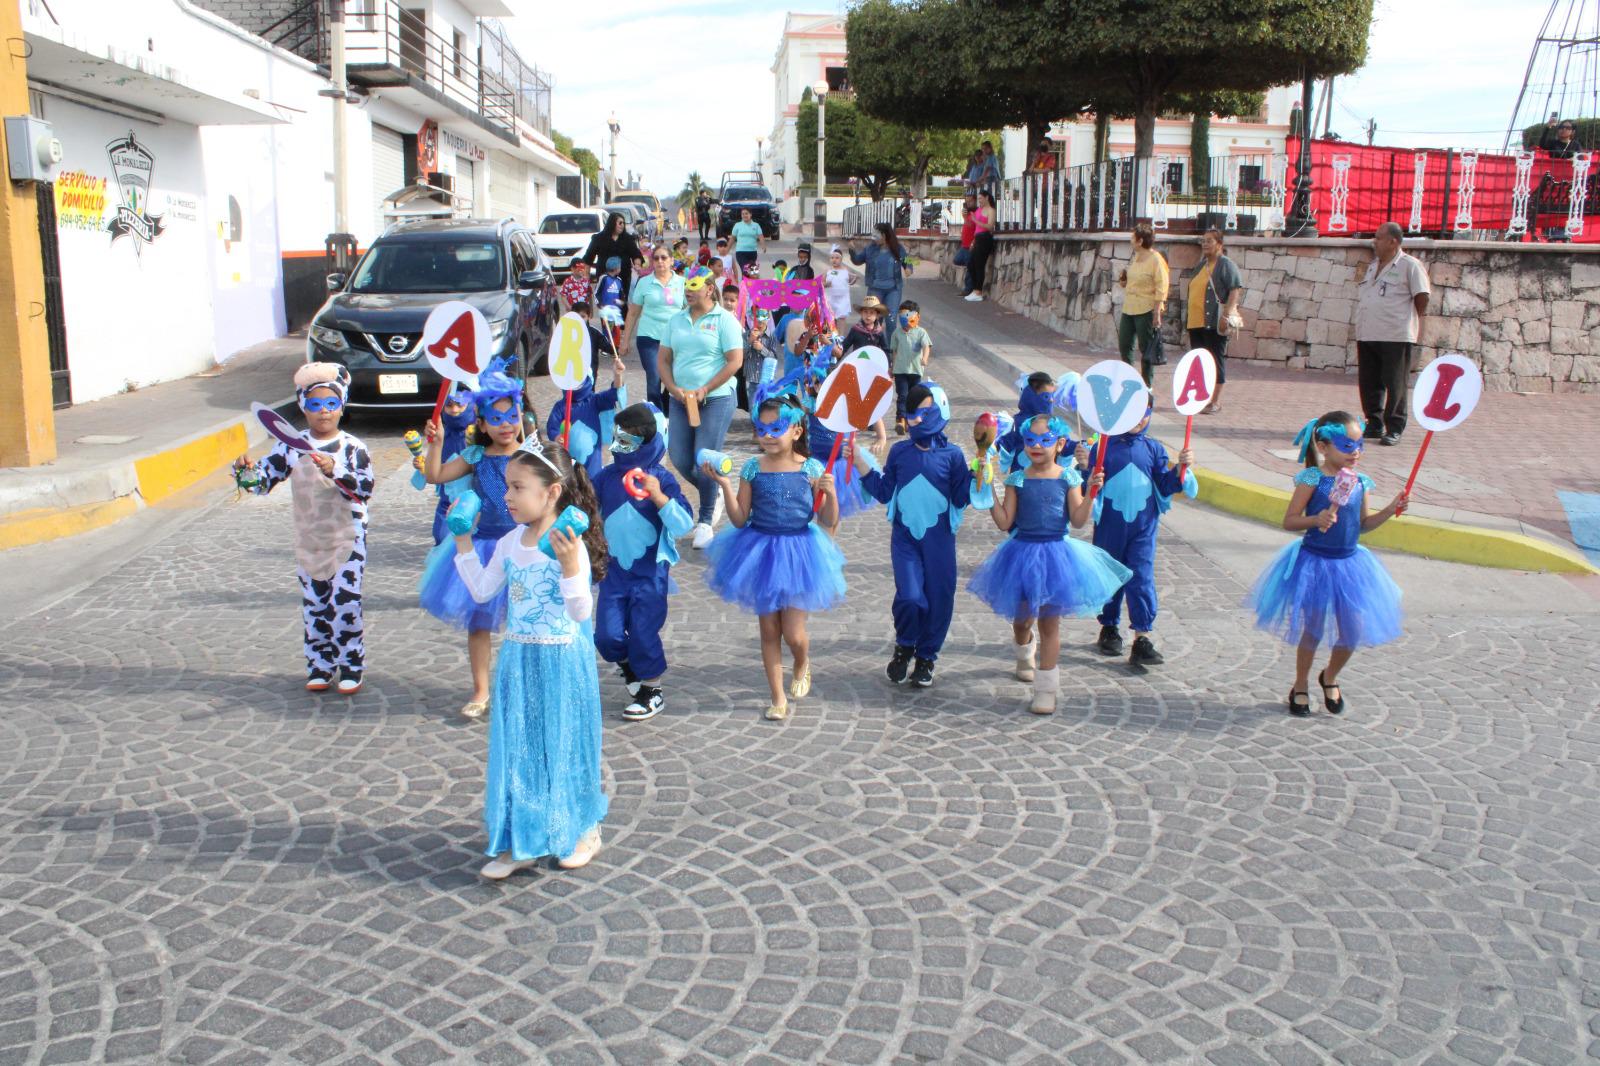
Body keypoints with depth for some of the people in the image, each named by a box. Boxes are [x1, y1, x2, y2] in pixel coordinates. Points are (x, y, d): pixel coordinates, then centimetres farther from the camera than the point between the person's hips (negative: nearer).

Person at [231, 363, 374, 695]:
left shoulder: (352, 446, -7)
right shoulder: (291, 447, 2)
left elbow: (366, 486, -19)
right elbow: (263, 480, 4)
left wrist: (335, 471, -33)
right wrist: (245, 471, -17)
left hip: (348, 539, -3)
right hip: (308, 540, 4)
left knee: (345, 603, -5)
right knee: (314, 606, 11)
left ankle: (351, 667, 9)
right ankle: (320, 666, 23)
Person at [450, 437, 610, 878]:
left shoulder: (570, 546, -18)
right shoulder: (509, 543, 3)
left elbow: (581, 613, -22)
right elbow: (482, 591, 14)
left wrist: (571, 567, -36)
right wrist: (464, 544, 10)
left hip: (562, 661, -6)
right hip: (519, 659, 6)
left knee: (563, 744, 8)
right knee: (516, 746, 8)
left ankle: (581, 831, 28)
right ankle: (519, 841, 19)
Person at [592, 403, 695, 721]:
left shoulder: (661, 479, -11)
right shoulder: (607, 477, -1)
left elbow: (683, 525, -18)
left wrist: (658, 496, -28)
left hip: (649, 572, -4)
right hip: (614, 570, 4)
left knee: (643, 633, 3)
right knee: (608, 636, 3)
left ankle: (652, 692, 24)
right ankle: (635, 679, 32)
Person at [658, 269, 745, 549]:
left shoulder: (724, 320, -4)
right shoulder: (676, 320, 12)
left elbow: (735, 361, -11)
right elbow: (664, 360, 13)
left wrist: (703, 391, -15)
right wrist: (674, 389, -5)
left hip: (716, 400, -5)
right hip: (680, 400, 6)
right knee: (680, 460, 4)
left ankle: (705, 521, 9)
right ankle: (713, 495, 33)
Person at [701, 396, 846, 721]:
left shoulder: (811, 469, -7)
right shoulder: (752, 469, -4)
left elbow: (828, 521, -5)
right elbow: (740, 519, -5)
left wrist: (830, 493, -22)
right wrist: (724, 485, -14)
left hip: (799, 553, -2)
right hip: (761, 552, 2)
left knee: (793, 633, -1)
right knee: (769, 630, 9)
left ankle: (803, 664, 36)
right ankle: (778, 698, 23)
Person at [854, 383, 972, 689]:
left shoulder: (951, 455, -4)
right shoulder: (899, 452, 4)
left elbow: (961, 499, -3)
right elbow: (884, 492, 6)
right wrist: (860, 461, 2)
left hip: (939, 539, 0)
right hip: (905, 537, 0)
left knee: (938, 600, 6)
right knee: (909, 597, -13)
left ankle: (926, 657, 27)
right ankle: (905, 647, 15)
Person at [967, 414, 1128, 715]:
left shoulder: (1068, 478, -2)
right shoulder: (1017, 479, -1)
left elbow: (1078, 520, -7)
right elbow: (1005, 522, -5)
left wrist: (1090, 492, -18)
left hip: (1056, 553, -1)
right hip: (1023, 552, 2)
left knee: (1049, 622, 1)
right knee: (1022, 619, 14)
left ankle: (1046, 689, 8)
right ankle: (1025, 656, 49)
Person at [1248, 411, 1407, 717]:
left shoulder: (1360, 482, 3)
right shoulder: (1312, 479, -13)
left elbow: (1363, 524, 13)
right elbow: (1289, 521, -13)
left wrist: (1389, 511, -1)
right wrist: (1316, 520, -29)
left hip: (1349, 563, 5)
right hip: (1314, 562, -5)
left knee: (1353, 629, 6)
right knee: (1312, 629, 6)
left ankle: (1330, 678, 34)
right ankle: (1301, 686, 28)